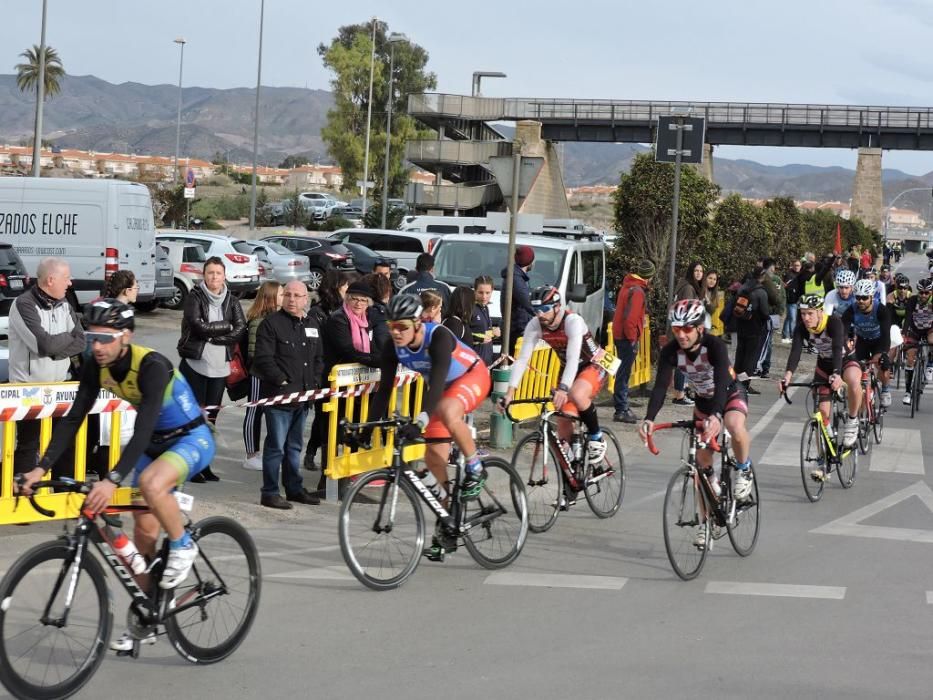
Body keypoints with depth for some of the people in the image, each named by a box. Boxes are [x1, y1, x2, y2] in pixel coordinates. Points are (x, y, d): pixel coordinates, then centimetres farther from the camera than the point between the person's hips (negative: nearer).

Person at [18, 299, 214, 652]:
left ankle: (182, 546, -9)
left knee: (151, 484, -36)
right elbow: (73, 418, -9)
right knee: (144, 530, 7)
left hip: (192, 439, -7)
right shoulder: (95, 366, -11)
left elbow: (143, 429, -39)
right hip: (155, 443, 7)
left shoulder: (152, 366, -31)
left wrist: (113, 481, -47)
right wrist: (42, 468, -19)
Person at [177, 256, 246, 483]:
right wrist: (226, 326, -7)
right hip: (195, 364, -4)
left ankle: (204, 464, 13)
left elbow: (241, 329, -4)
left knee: (211, 416, 7)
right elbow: (198, 325, -16)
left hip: (220, 367, 4)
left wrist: (212, 335, -13)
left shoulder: (232, 301, 8)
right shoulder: (195, 298, -2)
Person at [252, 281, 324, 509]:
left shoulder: (312, 324, 15)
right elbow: (263, 359, -14)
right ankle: (270, 493, 0)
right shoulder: (271, 323, -7)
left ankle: (294, 489, 25)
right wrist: (282, 382, -15)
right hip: (279, 395, -7)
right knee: (276, 446, -5)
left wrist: (315, 382, 8)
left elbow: (318, 358, 23)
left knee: (294, 446, 16)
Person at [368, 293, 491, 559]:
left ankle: (475, 469, -16)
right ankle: (447, 527, 11)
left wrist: (420, 421, -55)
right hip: (443, 388, 7)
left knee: (448, 412, -40)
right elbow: (385, 388, -13)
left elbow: (437, 382, -44)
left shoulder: (438, 336, -34)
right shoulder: (393, 348, -17)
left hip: (472, 375, -7)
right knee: (434, 457, 0)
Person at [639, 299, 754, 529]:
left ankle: (743, 469, -9)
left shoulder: (714, 345, -32)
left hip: (730, 394, -4)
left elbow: (721, 381, -45)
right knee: (702, 462, 3)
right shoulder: (670, 352, -23)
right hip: (703, 400, 4)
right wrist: (649, 418, -49)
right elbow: (660, 386, -31)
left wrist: (716, 416, -62)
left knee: (735, 427, -39)